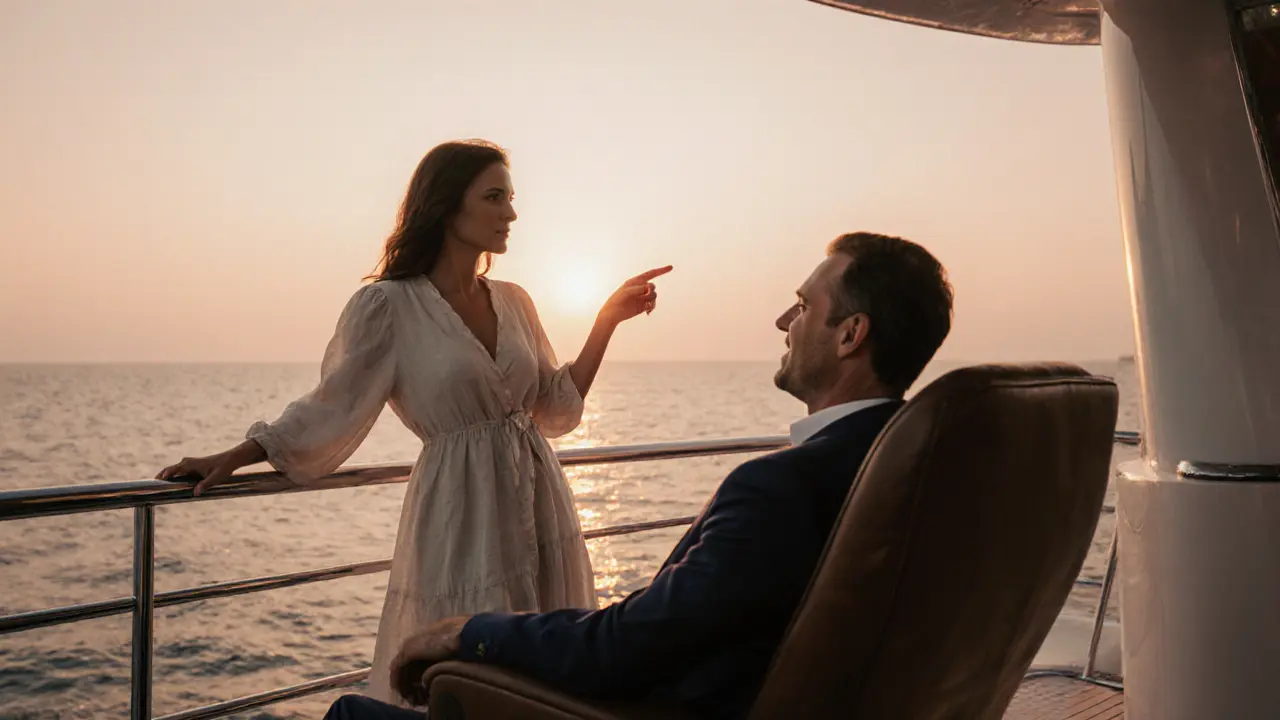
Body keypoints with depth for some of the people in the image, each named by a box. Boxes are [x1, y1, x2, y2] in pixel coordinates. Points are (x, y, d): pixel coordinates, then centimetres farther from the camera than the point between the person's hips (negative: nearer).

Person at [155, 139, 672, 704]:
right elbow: (330, 409, -3)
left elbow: (557, 409, 11)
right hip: (461, 519, -5)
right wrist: (228, 460, -7)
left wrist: (608, 319, 6)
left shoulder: (513, 302, 7)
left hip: (540, 511, 6)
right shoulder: (389, 306, -9)